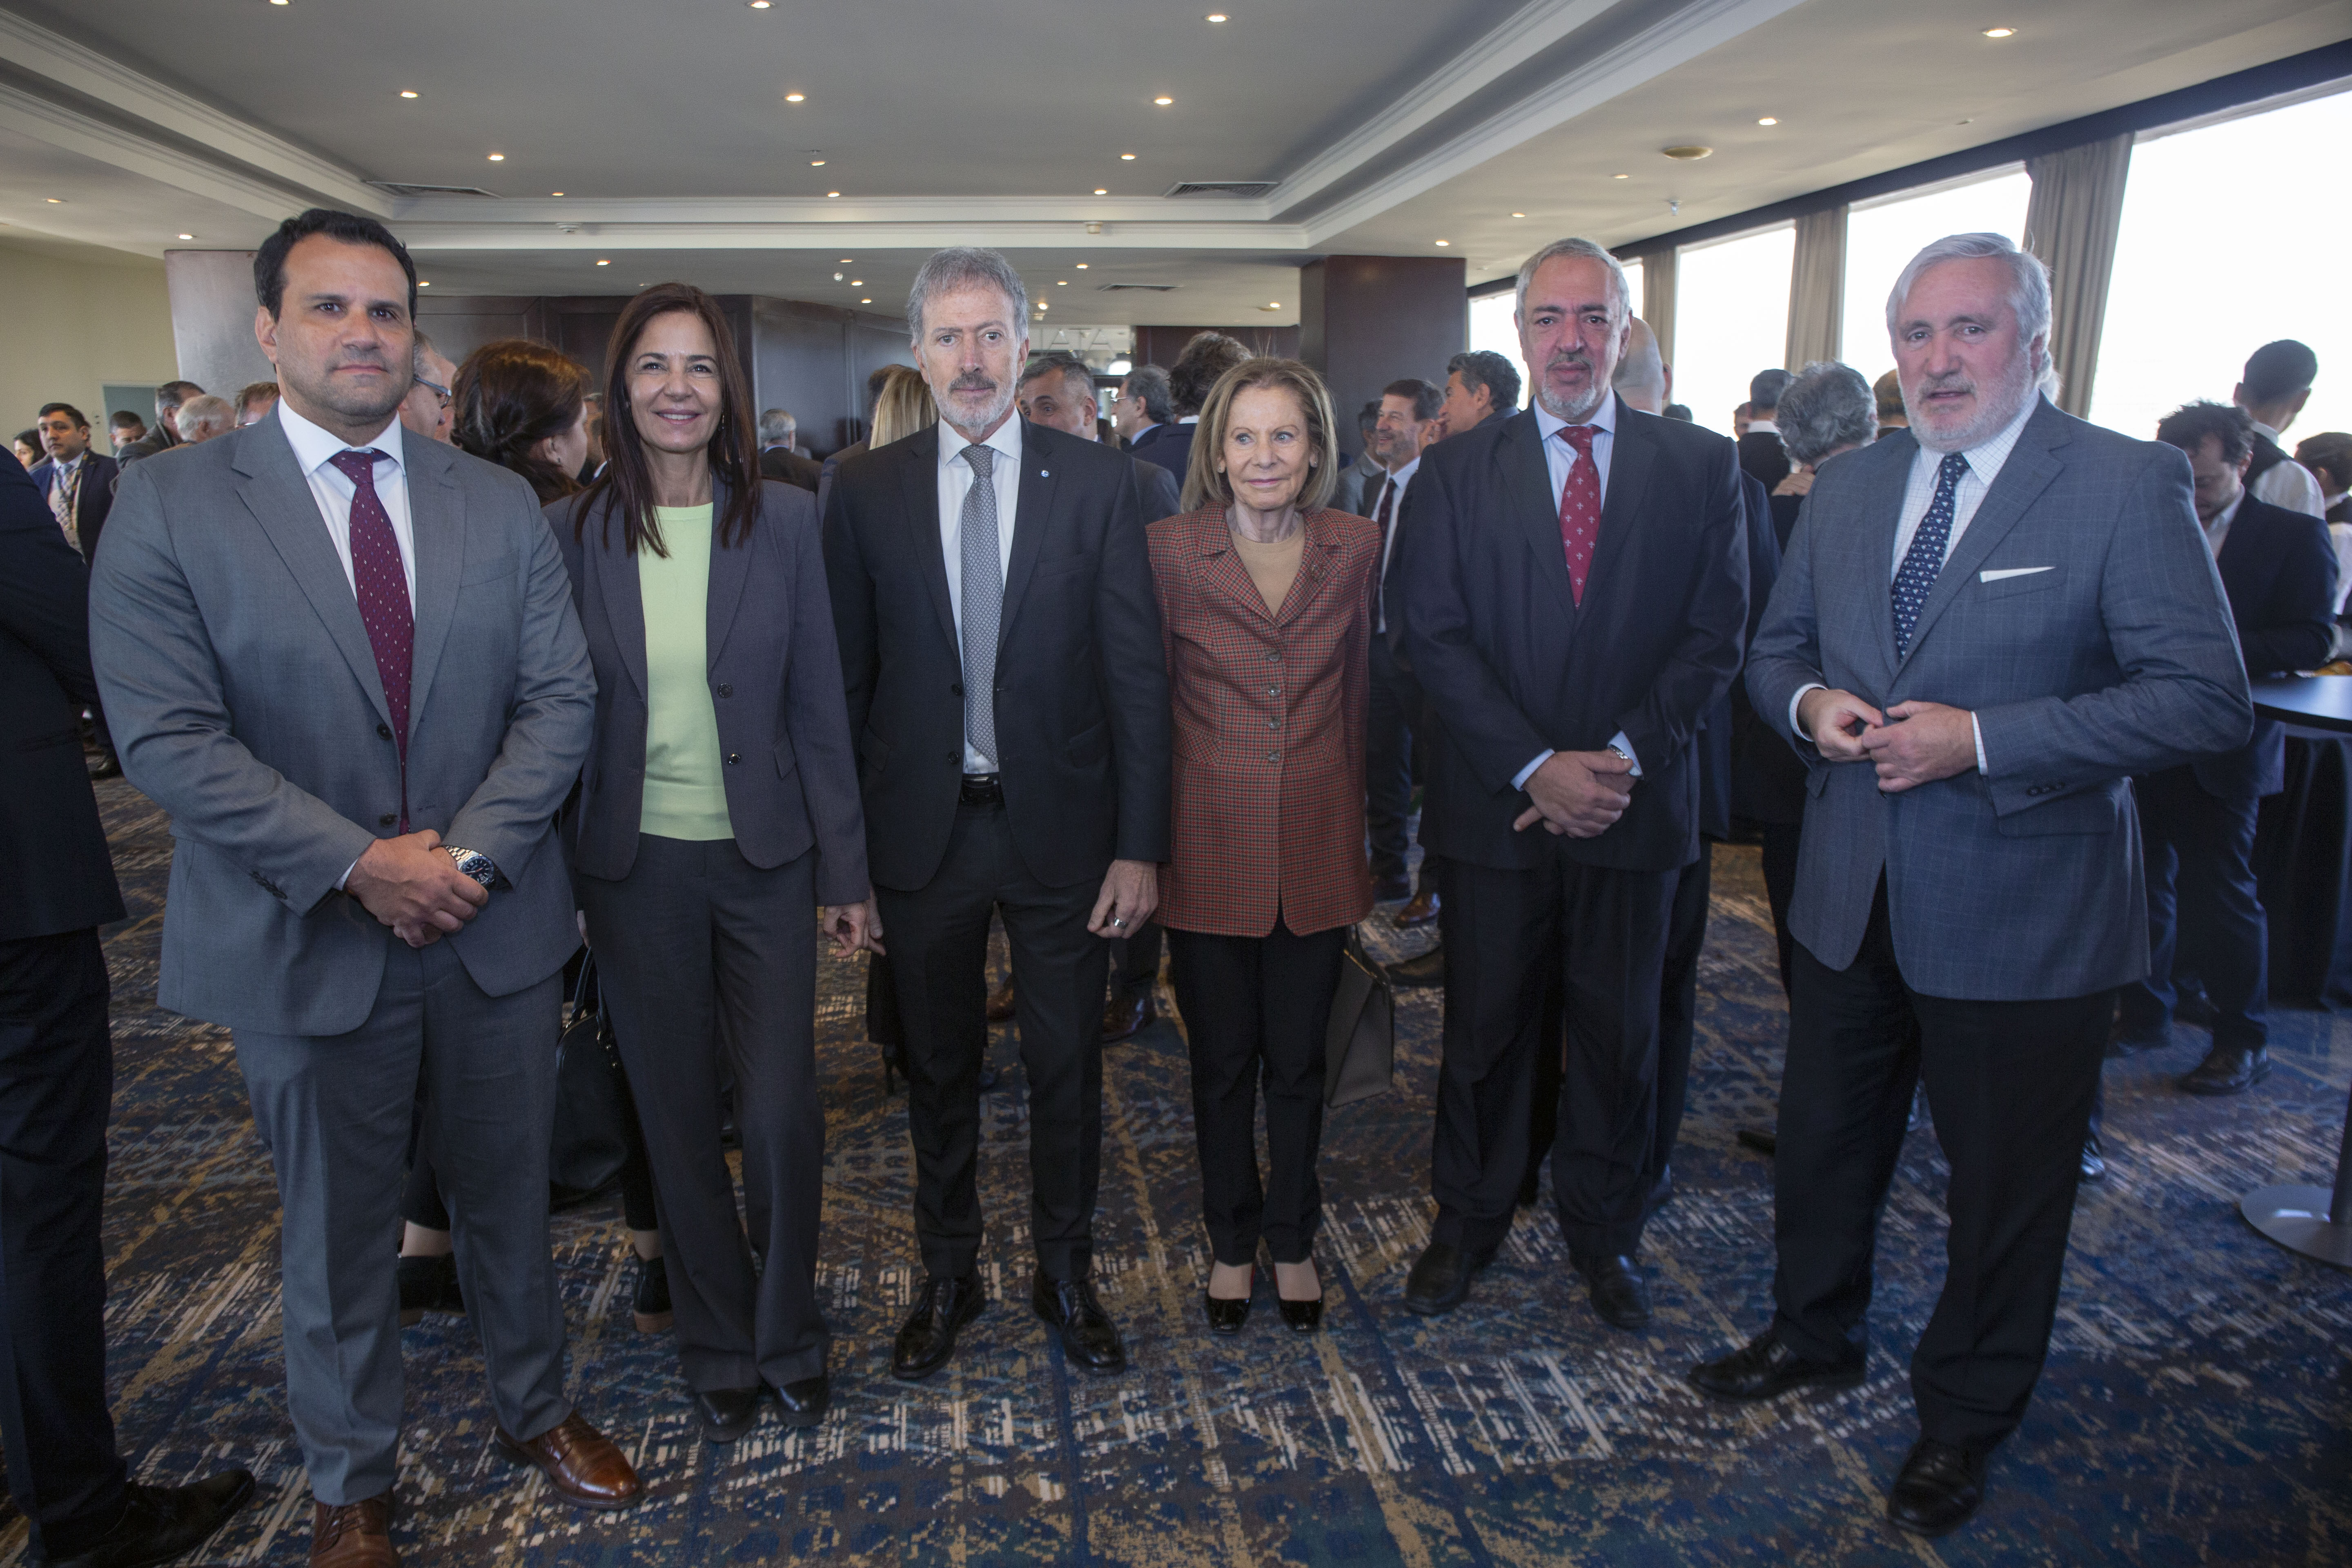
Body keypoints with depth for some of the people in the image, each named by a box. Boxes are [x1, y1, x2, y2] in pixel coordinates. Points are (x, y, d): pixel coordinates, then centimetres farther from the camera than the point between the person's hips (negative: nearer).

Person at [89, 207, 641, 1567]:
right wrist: (356, 865, -19)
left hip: (495, 926, 2)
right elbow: (168, 736, -12)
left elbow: (560, 697, -2)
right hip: (308, 940, -2)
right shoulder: (169, 508, -4)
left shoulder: (501, 506, 4)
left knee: (511, 1199, 18)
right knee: (339, 1235, 15)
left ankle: (537, 1410, 43)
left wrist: (469, 851, -15)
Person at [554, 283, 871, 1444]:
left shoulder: (785, 523, -2)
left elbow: (818, 708, -1)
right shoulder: (570, 532, -2)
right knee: (677, 1123, 12)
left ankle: (790, 1337, 27)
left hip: (764, 858, 0)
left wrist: (843, 871, -2)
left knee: (781, 1115, 0)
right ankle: (719, 1347, 33)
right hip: (634, 868, 1)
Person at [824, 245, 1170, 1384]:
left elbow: (1137, 674, -4)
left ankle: (1066, 1274, 34)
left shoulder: (1098, 483, -2)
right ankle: (947, 1277, 36)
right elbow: (847, 679, 1)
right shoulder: (865, 491, 1)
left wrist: (1141, 844, -8)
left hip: (1060, 825, 0)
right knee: (939, 1066, 15)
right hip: (923, 828, 1)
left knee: (1067, 1065, 12)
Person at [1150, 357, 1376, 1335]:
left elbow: (1358, 695, 8)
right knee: (1222, 1063, 13)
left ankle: (1293, 1240, 36)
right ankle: (1232, 1245, 35)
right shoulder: (1169, 551, -7)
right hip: (1209, 850, -1)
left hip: (1317, 850, 2)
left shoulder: (1356, 548, 0)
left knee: (1297, 1062, 14)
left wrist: (1365, 837, 10)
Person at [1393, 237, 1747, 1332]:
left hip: (1636, 807, 1)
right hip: (1493, 809, 0)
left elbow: (1716, 635, -1)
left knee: (1620, 1033, 13)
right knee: (1484, 1031, 11)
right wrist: (1535, 768, -14)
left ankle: (1604, 1232, 33)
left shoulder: (1700, 467, 4)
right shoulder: (1457, 471, 2)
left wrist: (1620, 757, -14)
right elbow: (1433, 633, -6)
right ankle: (1467, 1222, 31)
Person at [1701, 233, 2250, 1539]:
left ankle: (1965, 1416, 36)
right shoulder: (1848, 486, 6)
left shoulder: (2128, 485, -11)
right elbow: (1777, 646, 13)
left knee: (2005, 1182, 13)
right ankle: (1815, 1335, 45)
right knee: (1823, 1138, 20)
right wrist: (1809, 702, -10)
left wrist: (1982, 739, -25)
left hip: (2020, 909, -5)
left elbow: (2204, 697, -17)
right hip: (1852, 894, 5)